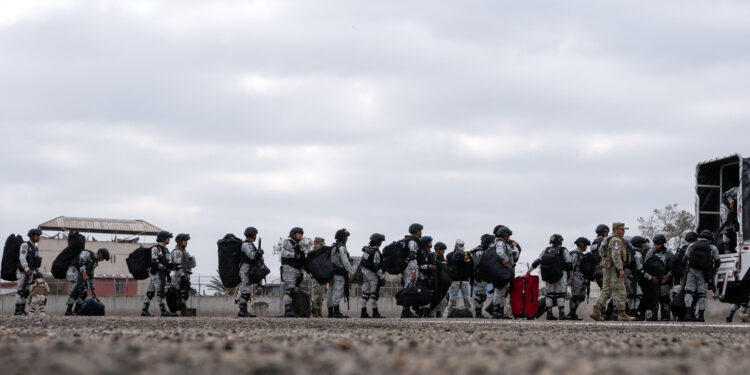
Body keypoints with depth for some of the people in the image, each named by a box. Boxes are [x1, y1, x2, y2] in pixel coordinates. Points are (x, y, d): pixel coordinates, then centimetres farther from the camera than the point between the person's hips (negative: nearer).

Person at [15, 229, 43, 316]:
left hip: (30, 273, 8)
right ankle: (17, 310, -8)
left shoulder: (35, 247, 14)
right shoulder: (25, 245, -12)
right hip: (22, 272, -8)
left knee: (26, 292, 7)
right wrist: (27, 269, -33)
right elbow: (22, 258, -23)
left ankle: (22, 309, 9)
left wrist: (38, 272, 10)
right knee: (20, 291, -8)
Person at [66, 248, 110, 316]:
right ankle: (68, 311, -18)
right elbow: (81, 262, -25)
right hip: (72, 271, -9)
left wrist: (92, 288, 23)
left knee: (83, 293, 0)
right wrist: (84, 274, -36)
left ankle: (76, 311, 1)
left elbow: (91, 276, 24)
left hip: (79, 275, 9)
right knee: (75, 291, -19)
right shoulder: (87, 253, -9)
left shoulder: (94, 263, 18)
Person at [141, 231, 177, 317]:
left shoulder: (166, 250, 20)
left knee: (150, 293, 8)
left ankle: (144, 311, 8)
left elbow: (168, 262, 18)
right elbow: (154, 261, -18)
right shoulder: (155, 248, -8)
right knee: (160, 292, -13)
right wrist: (163, 268, -23)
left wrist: (171, 264, -5)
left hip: (162, 274, 9)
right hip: (156, 273, -9)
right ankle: (164, 311, -17)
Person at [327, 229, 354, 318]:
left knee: (331, 293, 8)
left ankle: (330, 312, 11)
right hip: (339, 274, -9)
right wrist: (351, 272, -18)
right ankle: (336, 312, -17)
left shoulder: (333, 247, 16)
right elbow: (345, 261, -20)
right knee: (338, 292, -12)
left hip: (332, 273, 9)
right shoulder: (341, 248, -12)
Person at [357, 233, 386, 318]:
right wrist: (382, 276, -12)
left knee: (365, 292, 9)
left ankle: (363, 312, 9)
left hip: (364, 272, 8)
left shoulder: (366, 249, 6)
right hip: (372, 274, -8)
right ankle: (375, 313, -2)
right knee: (374, 293, -3)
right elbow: (376, 266, -21)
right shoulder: (376, 252, -19)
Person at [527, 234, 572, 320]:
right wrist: (570, 278, 5)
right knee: (560, 295, -2)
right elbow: (569, 265, -2)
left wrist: (529, 270, 10)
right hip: (560, 275, -4)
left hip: (548, 276, 4)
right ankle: (561, 314, -9)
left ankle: (549, 314, 7)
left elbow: (537, 261, 6)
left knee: (549, 294, 9)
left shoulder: (546, 250, 12)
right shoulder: (563, 250, 1)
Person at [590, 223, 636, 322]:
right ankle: (621, 314, -5)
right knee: (620, 291, -5)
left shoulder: (609, 240, 18)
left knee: (606, 291, 8)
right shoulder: (617, 240, -13)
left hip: (606, 269, 10)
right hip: (614, 268, -10)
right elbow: (615, 255, -23)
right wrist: (620, 269, -27)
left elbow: (600, 250, 26)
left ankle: (595, 311, -1)